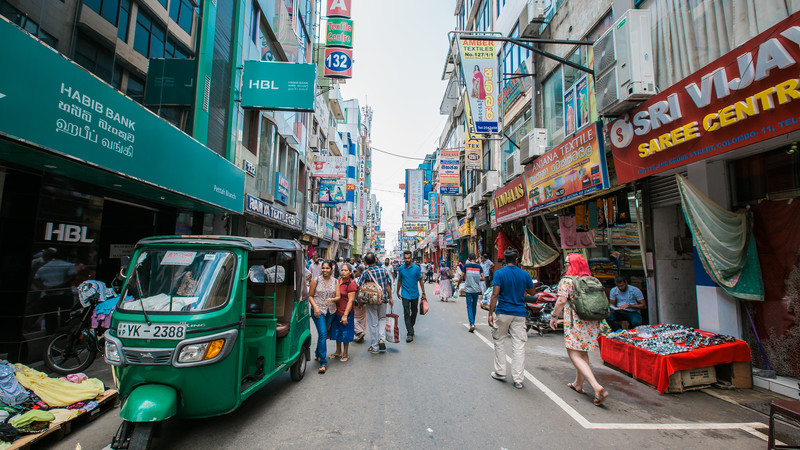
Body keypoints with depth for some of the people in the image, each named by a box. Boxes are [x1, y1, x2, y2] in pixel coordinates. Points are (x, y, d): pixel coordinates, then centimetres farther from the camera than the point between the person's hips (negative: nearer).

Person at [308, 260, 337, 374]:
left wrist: (332, 299, -16)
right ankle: (323, 362, -6)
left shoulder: (335, 281, 4)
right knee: (322, 334, -11)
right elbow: (310, 296, 1)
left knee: (323, 333, 14)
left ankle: (318, 353, 39)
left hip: (331, 311, 3)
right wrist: (315, 307, -12)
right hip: (318, 310, -3)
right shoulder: (316, 280, -2)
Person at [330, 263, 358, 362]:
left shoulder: (351, 284, -15)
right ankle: (338, 351, 35)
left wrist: (345, 315, -19)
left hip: (346, 313, -7)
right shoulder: (338, 281, 7)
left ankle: (345, 354, 22)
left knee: (345, 334, 6)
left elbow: (351, 301, -17)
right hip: (336, 312, 7)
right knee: (337, 331, 18)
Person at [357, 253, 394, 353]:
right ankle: (381, 338, 4)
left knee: (373, 323, 8)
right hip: (383, 299, 2)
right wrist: (390, 298, 12)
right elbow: (388, 286, 1)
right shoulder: (383, 270, -3)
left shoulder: (365, 273, -10)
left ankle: (374, 347, 16)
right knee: (382, 318, 23)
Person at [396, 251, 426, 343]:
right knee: (406, 313, -7)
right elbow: (399, 281, 11)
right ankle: (410, 333, -4)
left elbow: (420, 280, 2)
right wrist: (398, 292, 16)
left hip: (415, 294, 1)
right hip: (405, 295, -1)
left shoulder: (416, 268, -4)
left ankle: (411, 327, 35)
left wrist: (423, 293, 0)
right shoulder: (401, 268, -1)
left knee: (414, 312, 14)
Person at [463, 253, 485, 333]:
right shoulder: (479, 267, 0)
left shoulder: (466, 266, -4)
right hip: (476, 290, 2)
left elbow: (462, 277, -2)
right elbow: (483, 278, -3)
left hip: (468, 289, -2)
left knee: (469, 306, 0)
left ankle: (472, 324, -14)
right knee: (474, 306, 17)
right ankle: (473, 322, 30)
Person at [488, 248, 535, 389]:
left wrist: (490, 314, -10)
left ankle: (500, 372, 21)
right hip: (519, 314, 2)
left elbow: (495, 294, -13)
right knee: (519, 345, 6)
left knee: (499, 341, 15)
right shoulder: (525, 274, 0)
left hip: (503, 313, -2)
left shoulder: (499, 273, -7)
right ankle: (517, 379, 8)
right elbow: (532, 292, 13)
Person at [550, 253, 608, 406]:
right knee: (583, 353, 19)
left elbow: (561, 301, -16)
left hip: (574, 323, -7)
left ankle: (597, 387, -17)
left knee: (574, 354, -3)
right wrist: (598, 321, 24)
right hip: (592, 323, 7)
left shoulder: (566, 281, -9)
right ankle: (578, 384, 31)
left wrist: (554, 317, -4)